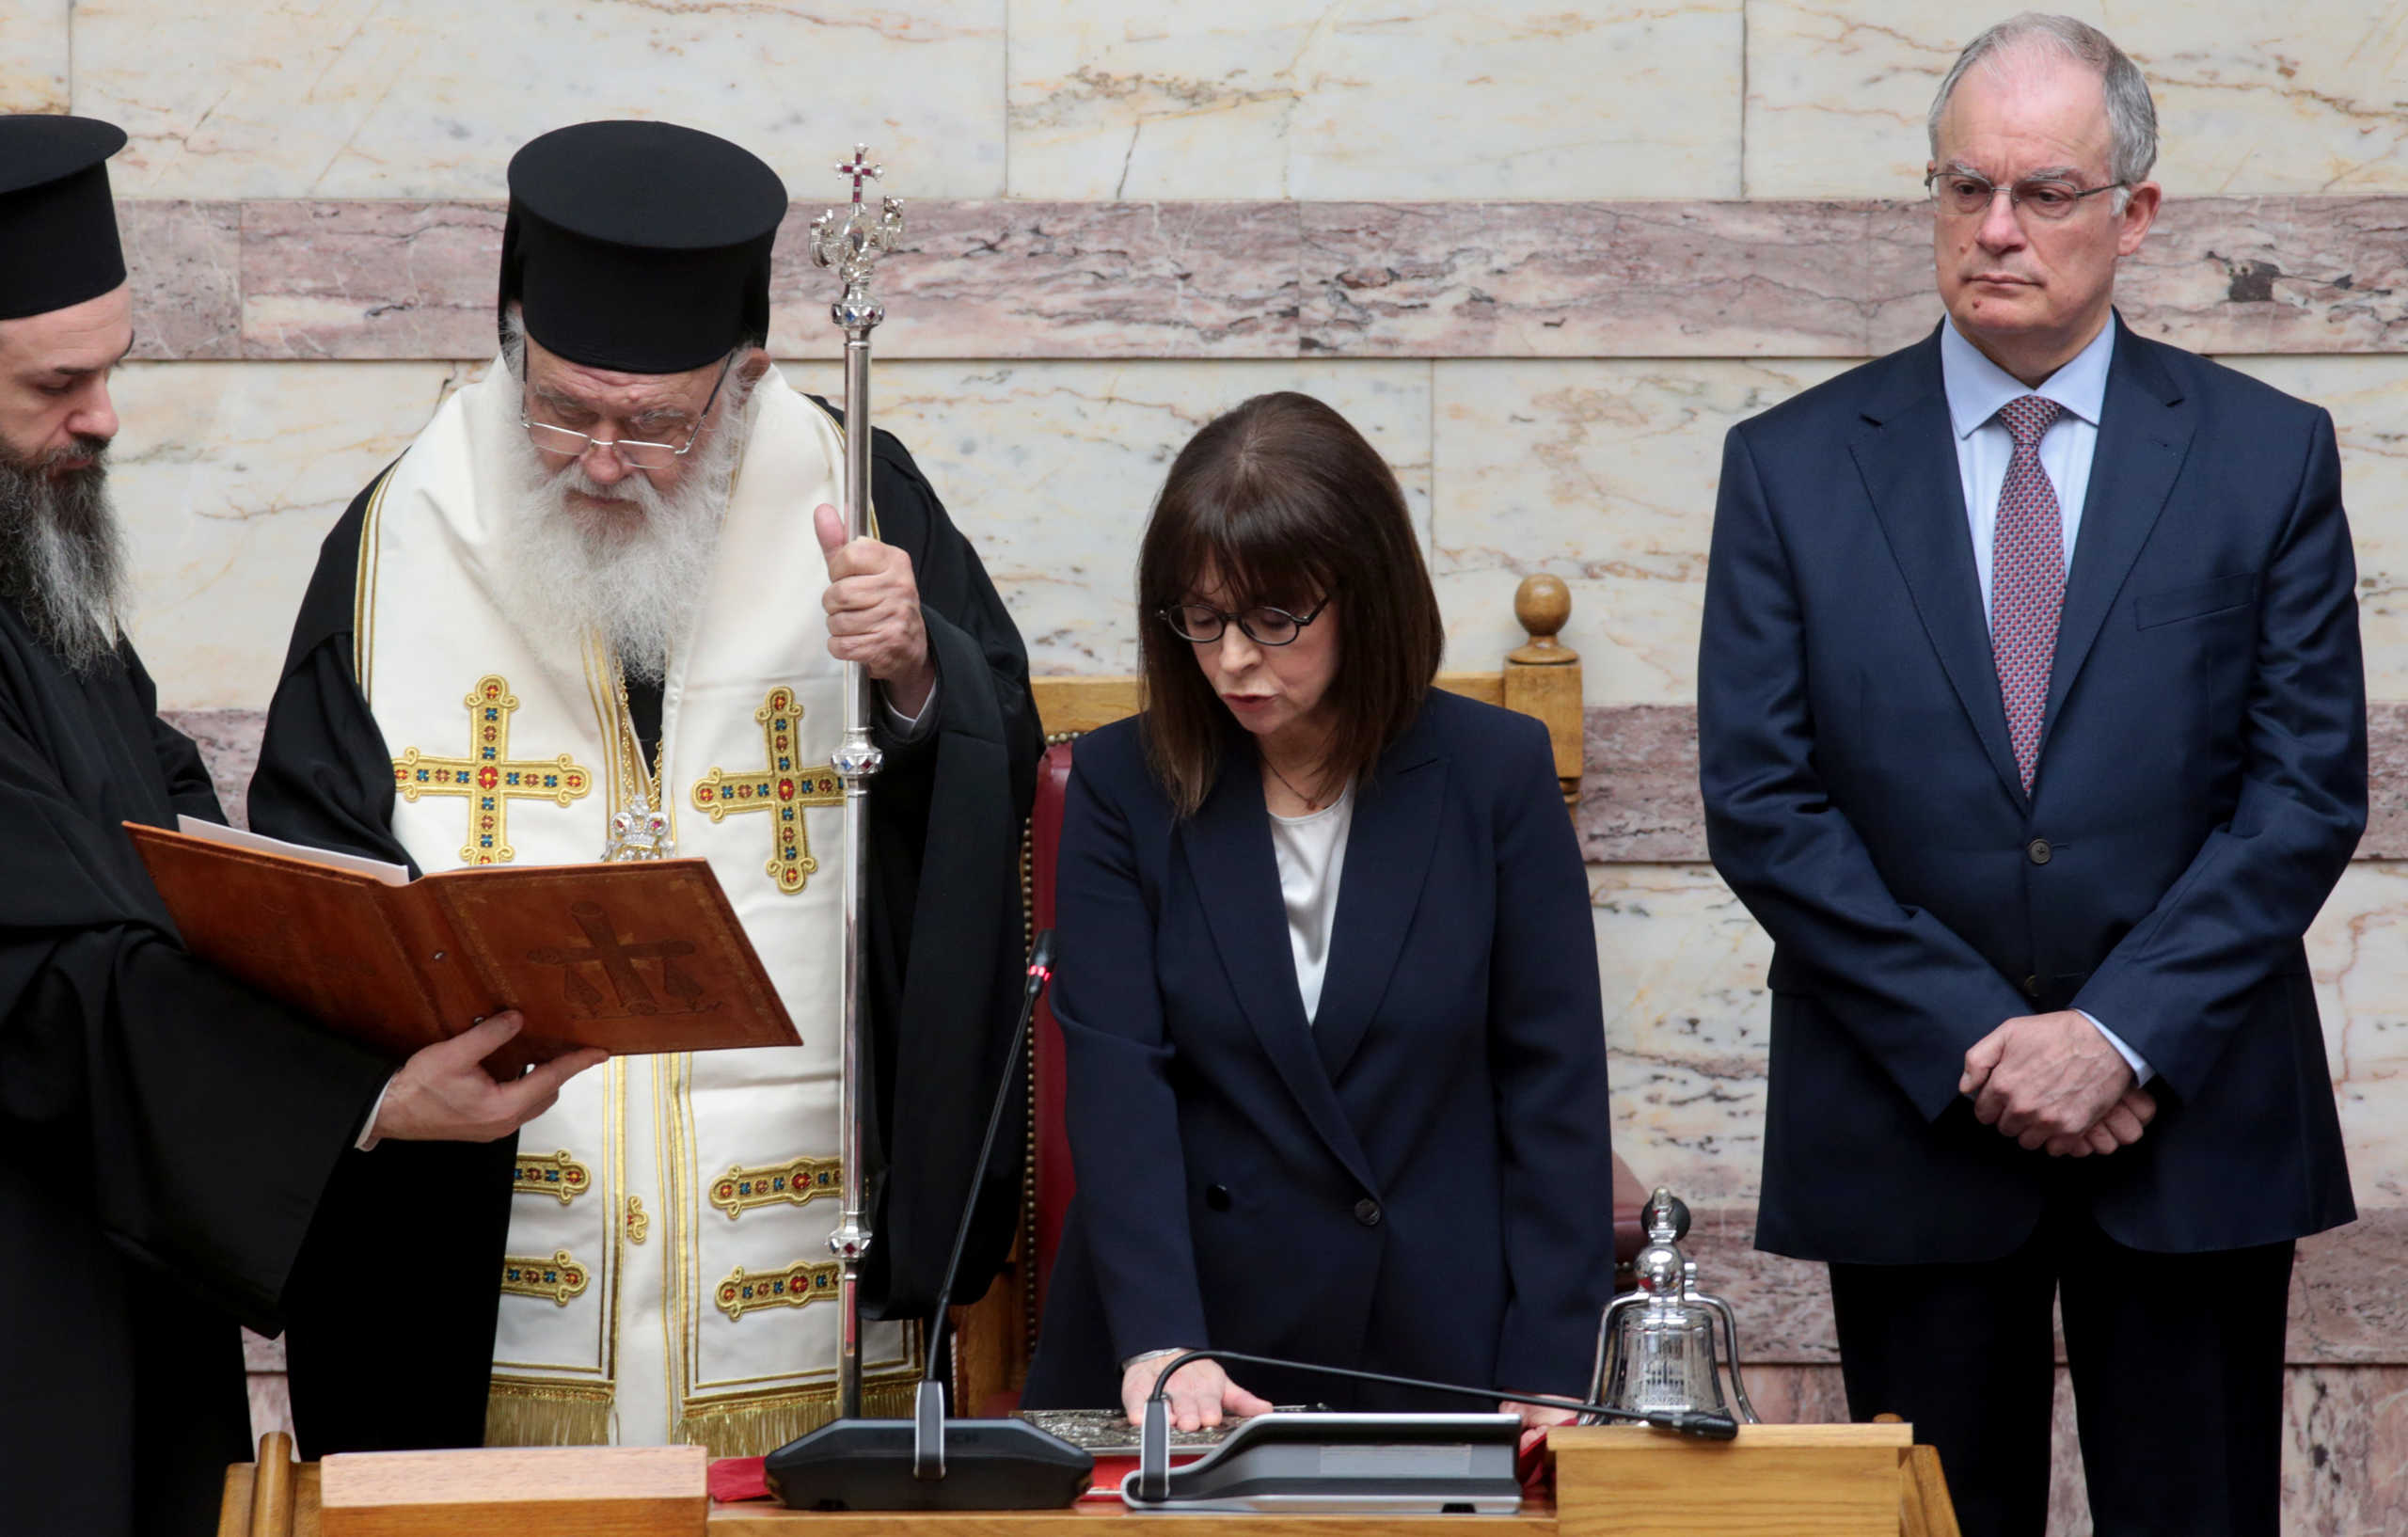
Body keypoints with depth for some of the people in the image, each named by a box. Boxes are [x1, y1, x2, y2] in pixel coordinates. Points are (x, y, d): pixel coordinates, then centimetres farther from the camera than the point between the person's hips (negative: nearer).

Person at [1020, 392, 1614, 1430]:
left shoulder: (1496, 772, 0)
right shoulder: (1124, 787, 2)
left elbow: (1554, 1087, 0)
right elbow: (1116, 1075, -8)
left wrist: (1548, 1377, -8)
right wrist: (1159, 1342, -21)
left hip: (1438, 1347, 0)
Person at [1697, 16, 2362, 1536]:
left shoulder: (2268, 455, 3)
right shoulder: (1793, 468, 3)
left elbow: (2309, 785, -2)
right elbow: (1763, 803, -2)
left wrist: (2125, 1037, -12)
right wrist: (1972, 1043, -10)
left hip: (2194, 1124, 0)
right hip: (1908, 1127, 0)